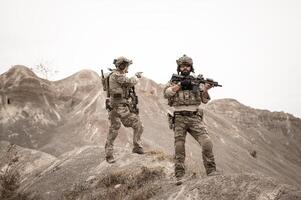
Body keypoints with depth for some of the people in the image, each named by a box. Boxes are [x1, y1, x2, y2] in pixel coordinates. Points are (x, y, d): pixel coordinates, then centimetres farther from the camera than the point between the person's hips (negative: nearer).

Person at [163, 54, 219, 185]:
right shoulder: (174, 81, 9)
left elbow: (205, 100, 8)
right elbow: (166, 93, -9)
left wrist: (206, 89, -11)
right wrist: (180, 85, -16)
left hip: (195, 117, 1)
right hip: (179, 118, -1)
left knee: (207, 143, -13)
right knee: (179, 148, -2)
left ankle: (211, 171, -5)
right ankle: (179, 176, 4)